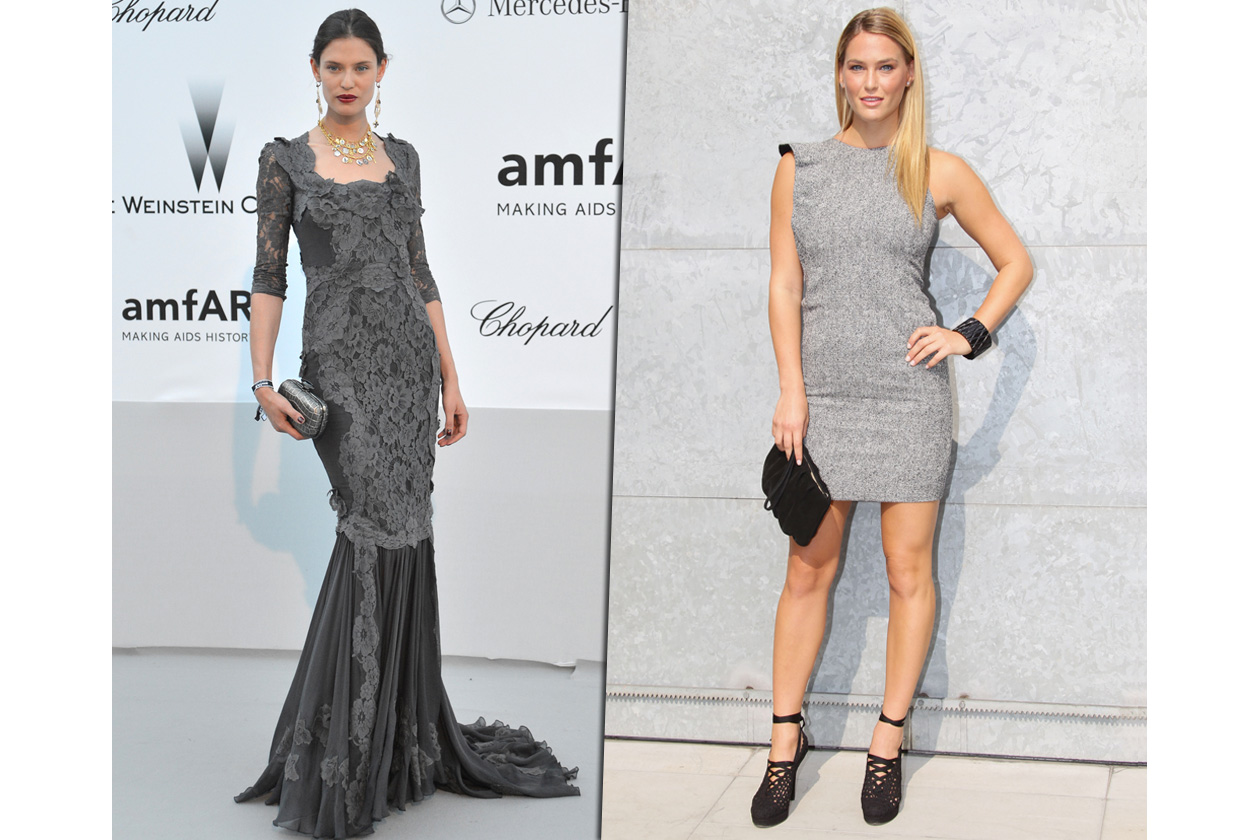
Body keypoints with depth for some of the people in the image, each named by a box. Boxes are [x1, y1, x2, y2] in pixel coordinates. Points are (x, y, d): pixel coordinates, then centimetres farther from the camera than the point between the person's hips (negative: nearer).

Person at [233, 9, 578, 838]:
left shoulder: (401, 157, 13)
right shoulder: (285, 161, 2)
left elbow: (420, 272, 14)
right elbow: (269, 276, -1)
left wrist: (451, 378, 10)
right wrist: (263, 380, -11)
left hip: (408, 356, 4)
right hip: (339, 361, -4)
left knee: (399, 536, 3)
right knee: (383, 526, -16)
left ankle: (399, 732, 16)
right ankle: (342, 758, -7)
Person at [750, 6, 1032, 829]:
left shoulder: (939, 172, 3)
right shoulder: (800, 167, 6)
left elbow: (1016, 262, 11)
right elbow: (784, 285, 4)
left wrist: (971, 333, -3)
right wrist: (792, 390, -5)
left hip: (909, 391, -1)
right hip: (823, 391, 1)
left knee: (909, 572, 4)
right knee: (810, 571, 5)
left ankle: (889, 743, 16)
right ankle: (787, 738, 16)